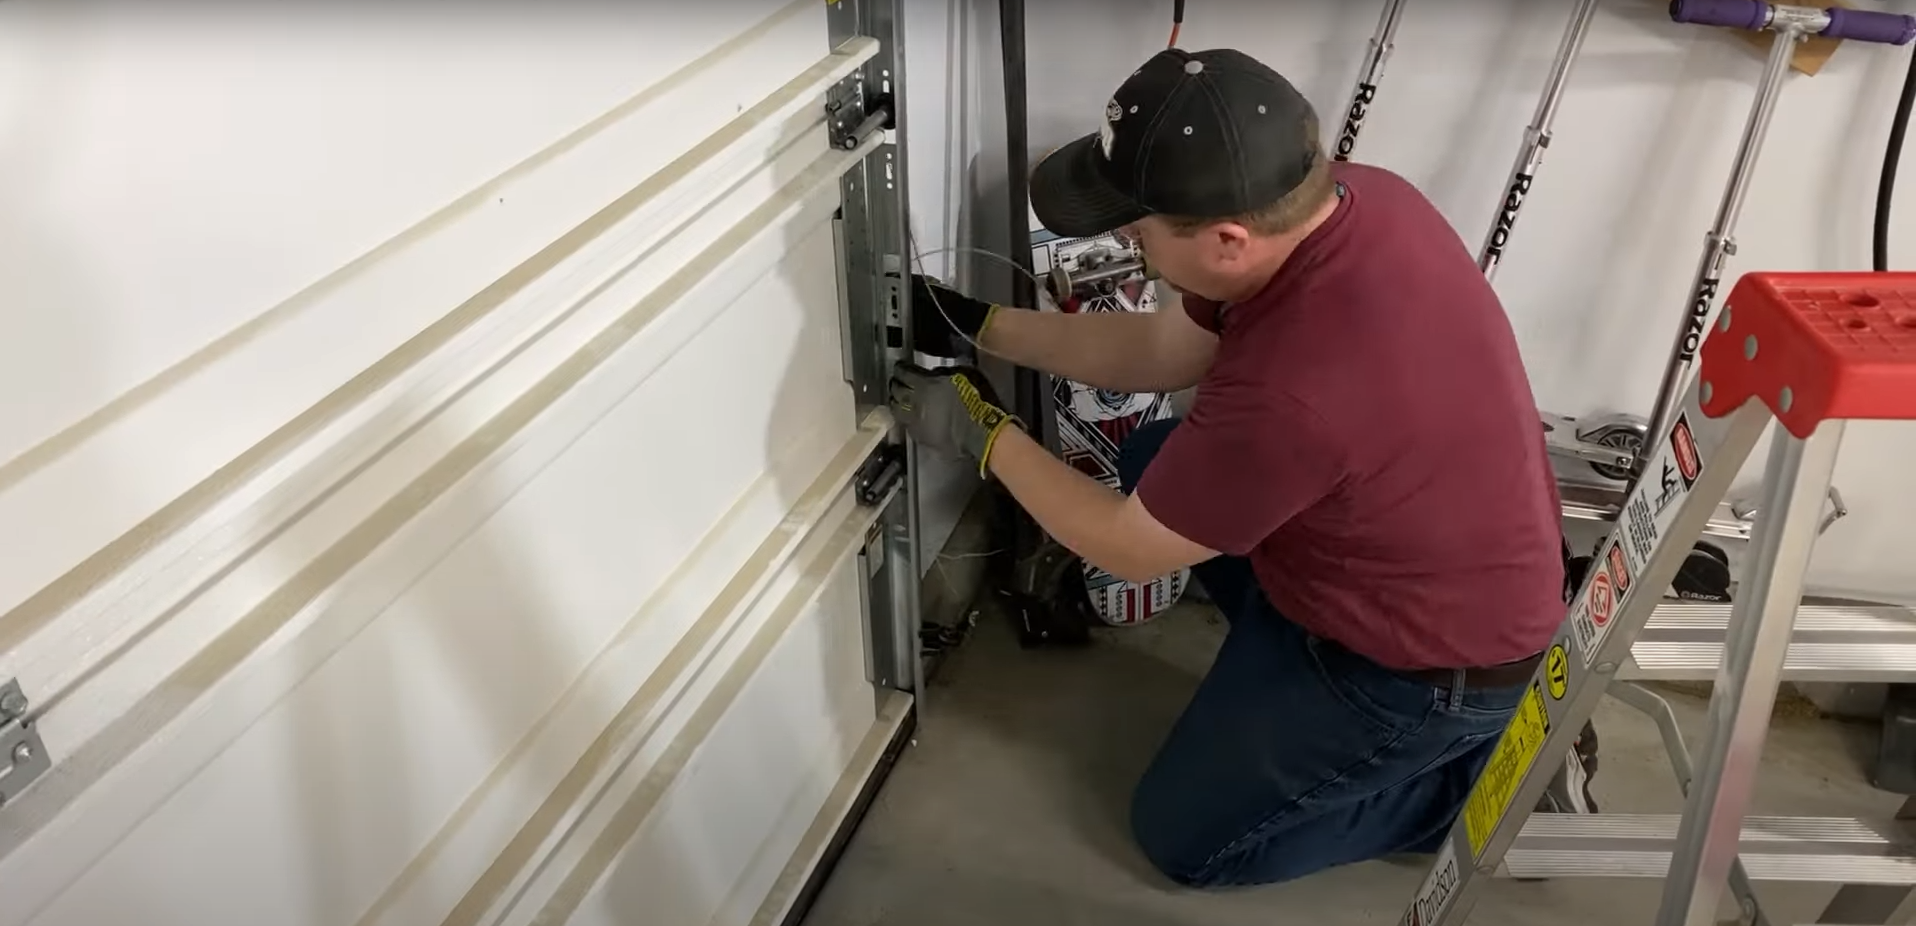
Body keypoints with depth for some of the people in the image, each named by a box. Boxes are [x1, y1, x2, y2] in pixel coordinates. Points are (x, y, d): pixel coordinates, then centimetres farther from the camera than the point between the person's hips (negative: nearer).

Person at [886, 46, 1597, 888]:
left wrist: (983, 432, -10)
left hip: (1432, 664, -8)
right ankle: (1295, 677, 17)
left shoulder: (1288, 395, -41)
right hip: (1455, 570, 8)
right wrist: (977, 324, 0)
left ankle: (1474, 769, 10)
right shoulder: (1356, 199, -14)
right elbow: (1164, 352, 0)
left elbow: (1128, 548, -21)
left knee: (1181, 837, 9)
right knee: (1151, 463, 13)